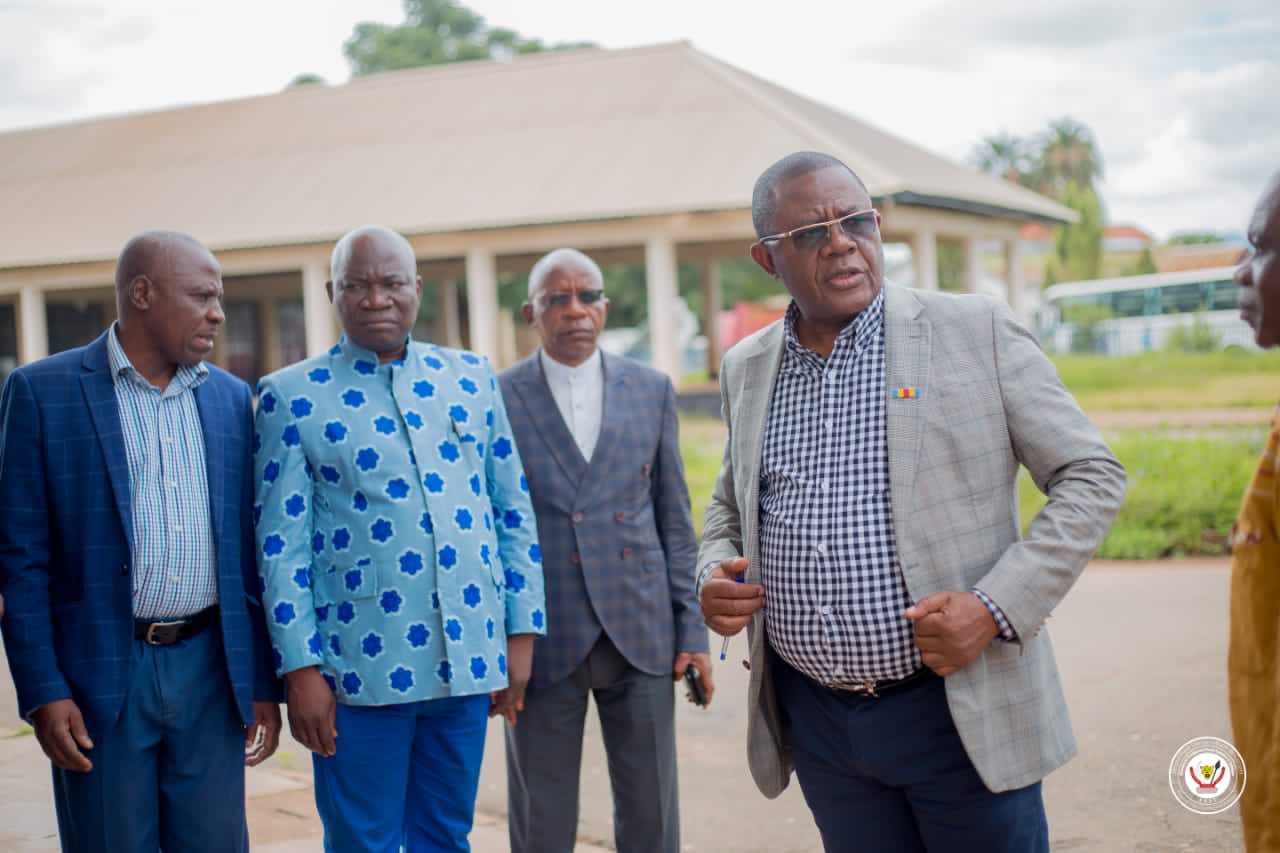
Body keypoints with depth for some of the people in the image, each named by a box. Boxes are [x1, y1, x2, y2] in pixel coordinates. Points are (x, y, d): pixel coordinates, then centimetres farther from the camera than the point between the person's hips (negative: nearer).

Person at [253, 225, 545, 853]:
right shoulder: (292, 396, -1)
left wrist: (520, 631, 6)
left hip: (468, 657, 3)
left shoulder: (471, 379, 9)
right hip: (359, 667, -3)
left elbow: (514, 512, 10)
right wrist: (300, 667, -8)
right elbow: (281, 542, -4)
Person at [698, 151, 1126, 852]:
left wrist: (996, 607, -15)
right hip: (813, 721, 4)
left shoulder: (978, 331, -5)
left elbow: (1092, 476, -4)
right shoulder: (746, 369, 8)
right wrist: (715, 574, -1)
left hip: (957, 710, -3)